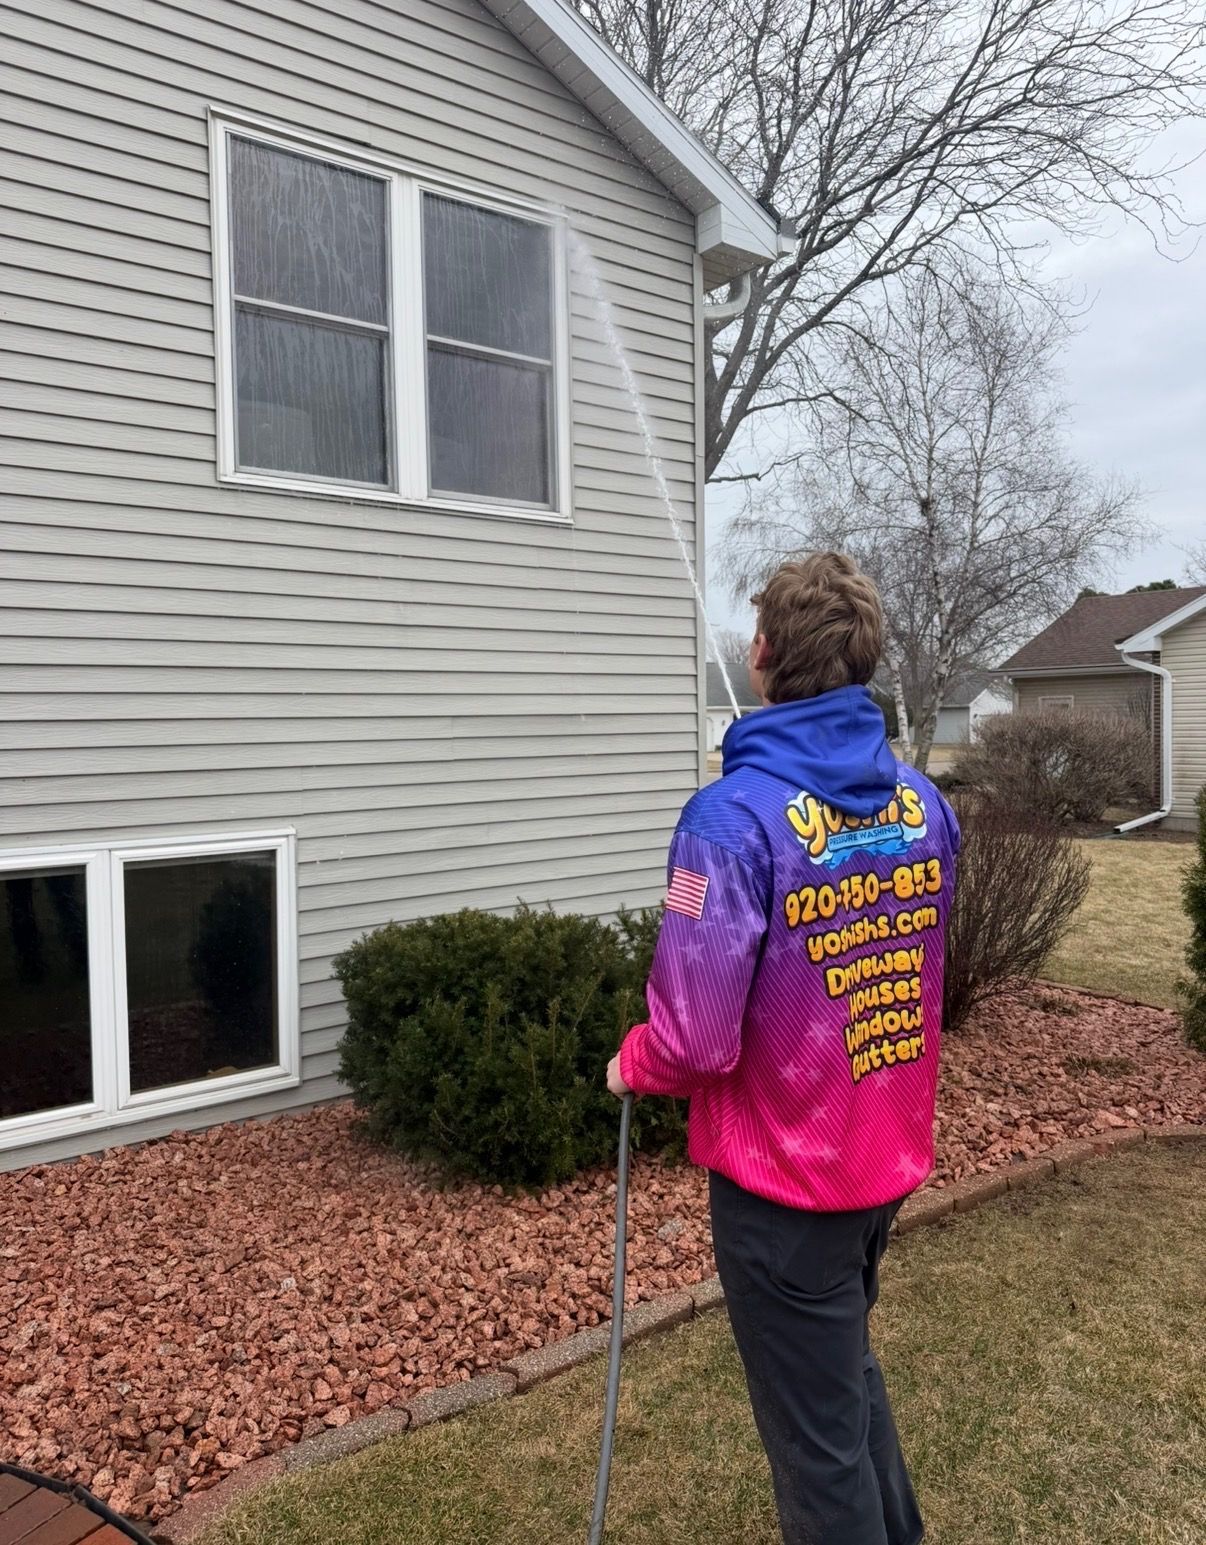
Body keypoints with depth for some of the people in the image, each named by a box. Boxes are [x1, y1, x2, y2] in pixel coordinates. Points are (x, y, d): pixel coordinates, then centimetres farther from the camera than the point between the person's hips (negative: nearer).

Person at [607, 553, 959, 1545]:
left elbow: (697, 1038, -27)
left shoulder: (737, 815, -26)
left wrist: (632, 1066, -7)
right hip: (889, 1159, 7)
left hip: (784, 1180, -7)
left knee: (818, 1434, 14)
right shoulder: (925, 803, -3)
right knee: (850, 1371, 31)